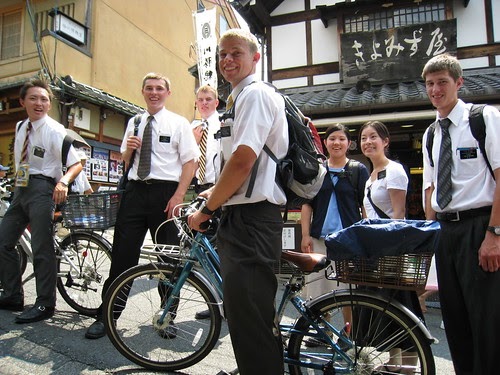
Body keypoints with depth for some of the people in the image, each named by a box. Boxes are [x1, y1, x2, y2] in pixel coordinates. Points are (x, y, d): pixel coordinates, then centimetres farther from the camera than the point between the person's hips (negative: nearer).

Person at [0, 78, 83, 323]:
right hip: (21, 189, 8)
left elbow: (76, 164, -14)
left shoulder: (55, 130, -9)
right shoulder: (20, 128, 14)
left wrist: (63, 181, -32)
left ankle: (45, 305, 8)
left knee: (42, 249, -5)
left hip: (42, 189, -8)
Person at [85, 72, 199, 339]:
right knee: (123, 253, 5)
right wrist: (129, 148, 0)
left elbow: (190, 161, -6)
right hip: (135, 190, 4)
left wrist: (178, 196, -17)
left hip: (166, 192, -3)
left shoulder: (178, 123, 2)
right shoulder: (134, 122, 16)